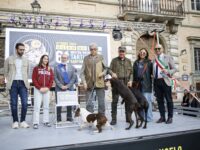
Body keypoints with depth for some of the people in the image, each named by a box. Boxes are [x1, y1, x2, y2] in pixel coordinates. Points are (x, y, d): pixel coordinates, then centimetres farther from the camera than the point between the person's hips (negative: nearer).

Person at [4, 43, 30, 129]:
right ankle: (15, 121, 12)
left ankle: (23, 121, 7)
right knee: (14, 104, 2)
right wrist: (9, 81, 1)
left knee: (24, 103, -5)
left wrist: (25, 81, 8)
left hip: (23, 83, 1)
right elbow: (6, 72, 9)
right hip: (13, 83, -1)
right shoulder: (9, 59, 6)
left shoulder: (26, 60, 12)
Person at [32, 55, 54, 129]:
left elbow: (51, 79, 8)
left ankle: (46, 121, 15)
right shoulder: (36, 68, 3)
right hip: (38, 89, -3)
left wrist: (47, 87, -6)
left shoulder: (49, 69, 11)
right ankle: (35, 123, 1)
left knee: (46, 106, 6)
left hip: (47, 90, 3)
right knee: (37, 106, -4)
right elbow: (34, 79, -2)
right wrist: (40, 88, -11)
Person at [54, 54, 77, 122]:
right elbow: (55, 78, 1)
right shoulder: (57, 67, 8)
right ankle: (59, 119, 11)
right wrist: (61, 86, -10)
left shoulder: (72, 67, 11)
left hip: (69, 88, 1)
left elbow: (74, 77, 3)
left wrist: (68, 86, -7)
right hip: (59, 88, -1)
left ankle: (69, 118, 16)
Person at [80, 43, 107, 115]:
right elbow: (82, 72, 3)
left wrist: (103, 73, -6)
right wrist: (84, 82, -8)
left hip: (99, 83, 0)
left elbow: (106, 68, 15)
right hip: (89, 84, 0)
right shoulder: (86, 58, 7)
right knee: (88, 103, 3)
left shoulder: (101, 57, 9)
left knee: (101, 103, 5)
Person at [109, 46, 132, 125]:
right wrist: (112, 73, -16)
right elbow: (110, 69, 7)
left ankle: (128, 117, 20)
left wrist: (130, 80, -2)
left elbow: (131, 72, 12)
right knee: (115, 100, -3)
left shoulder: (128, 61, 14)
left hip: (126, 83, 2)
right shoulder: (114, 60, 8)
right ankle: (113, 118, 4)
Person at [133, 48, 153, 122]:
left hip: (146, 85, -3)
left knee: (147, 101, -5)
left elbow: (152, 73, 1)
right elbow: (134, 74, 15)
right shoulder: (136, 63, 16)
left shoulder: (149, 62, 6)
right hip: (138, 85, 4)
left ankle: (148, 117, 4)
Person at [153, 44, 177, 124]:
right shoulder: (154, 60, 15)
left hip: (165, 81, -4)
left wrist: (168, 71, -18)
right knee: (159, 100, 6)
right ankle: (162, 117, 14)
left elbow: (174, 69, 0)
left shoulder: (168, 57, 4)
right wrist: (152, 76, 5)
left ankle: (170, 117, 10)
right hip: (156, 82, 4)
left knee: (169, 100, 1)